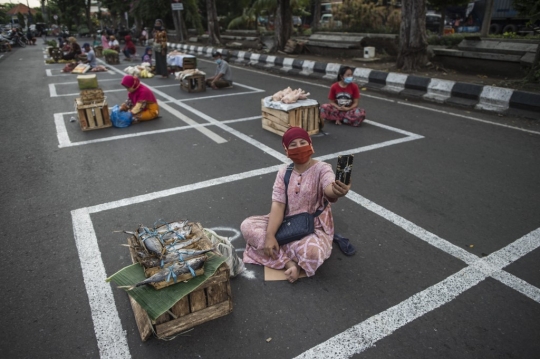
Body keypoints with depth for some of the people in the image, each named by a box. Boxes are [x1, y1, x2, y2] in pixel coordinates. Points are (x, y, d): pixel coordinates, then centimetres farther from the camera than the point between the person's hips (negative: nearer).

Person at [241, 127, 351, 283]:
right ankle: (290, 262, -20)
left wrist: (337, 192, -63)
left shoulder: (322, 168, -13)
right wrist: (270, 235, -23)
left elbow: (329, 190, -36)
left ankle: (280, 254, -5)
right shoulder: (284, 172, 0)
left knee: (312, 253, -38)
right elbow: (278, 205, -10)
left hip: (314, 228, -5)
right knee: (247, 226, -13)